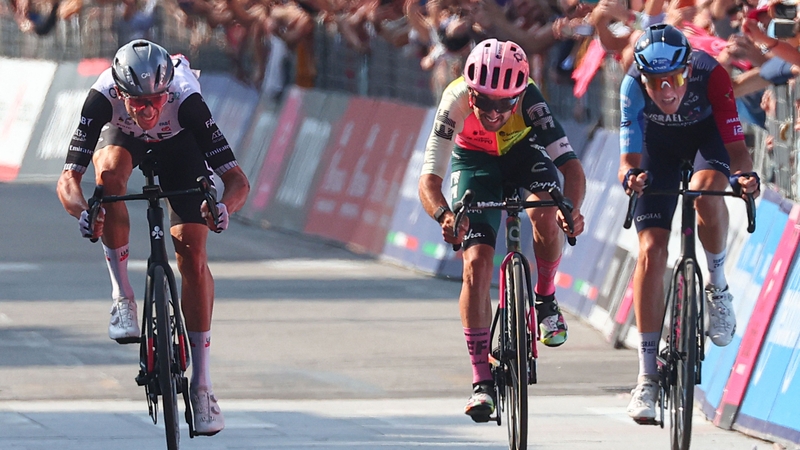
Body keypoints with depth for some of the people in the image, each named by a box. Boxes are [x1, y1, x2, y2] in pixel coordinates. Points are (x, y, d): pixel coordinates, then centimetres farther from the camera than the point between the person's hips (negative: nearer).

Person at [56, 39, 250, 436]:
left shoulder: (185, 98, -40)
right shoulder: (103, 97, -39)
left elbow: (238, 180, -41)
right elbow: (68, 179, -40)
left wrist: (224, 207, -63)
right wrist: (82, 212, -62)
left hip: (178, 142, -1)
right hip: (123, 137, 1)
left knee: (193, 254, -13)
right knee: (109, 173, -37)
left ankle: (201, 384, -5)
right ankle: (122, 295, -21)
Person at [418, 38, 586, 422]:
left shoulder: (529, 99, -36)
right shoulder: (455, 101, -35)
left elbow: (570, 164, -40)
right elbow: (428, 178, -37)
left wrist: (571, 209, -60)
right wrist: (444, 215, -58)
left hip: (524, 150, 0)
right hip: (474, 160, 0)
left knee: (545, 215, -32)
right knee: (476, 262, -15)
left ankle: (545, 299, -2)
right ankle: (482, 382, -9)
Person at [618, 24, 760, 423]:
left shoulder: (710, 75, -35)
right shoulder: (633, 86, -33)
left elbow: (736, 145, -36)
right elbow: (629, 159, -32)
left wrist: (745, 173, -57)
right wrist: (630, 175, -55)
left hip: (708, 135, -1)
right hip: (659, 145, 1)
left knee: (705, 194, -37)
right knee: (651, 251, -13)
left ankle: (717, 286, -7)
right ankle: (647, 378, -8)